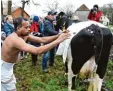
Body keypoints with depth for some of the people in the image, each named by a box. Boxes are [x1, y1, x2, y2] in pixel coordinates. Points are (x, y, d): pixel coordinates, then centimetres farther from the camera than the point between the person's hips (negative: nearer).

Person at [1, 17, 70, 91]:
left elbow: (42, 39, -7)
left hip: (8, 66, 10)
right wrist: (58, 40, -41)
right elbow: (37, 51, -44)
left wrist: (58, 36, -21)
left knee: (13, 83, 27)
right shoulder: (16, 39, -35)